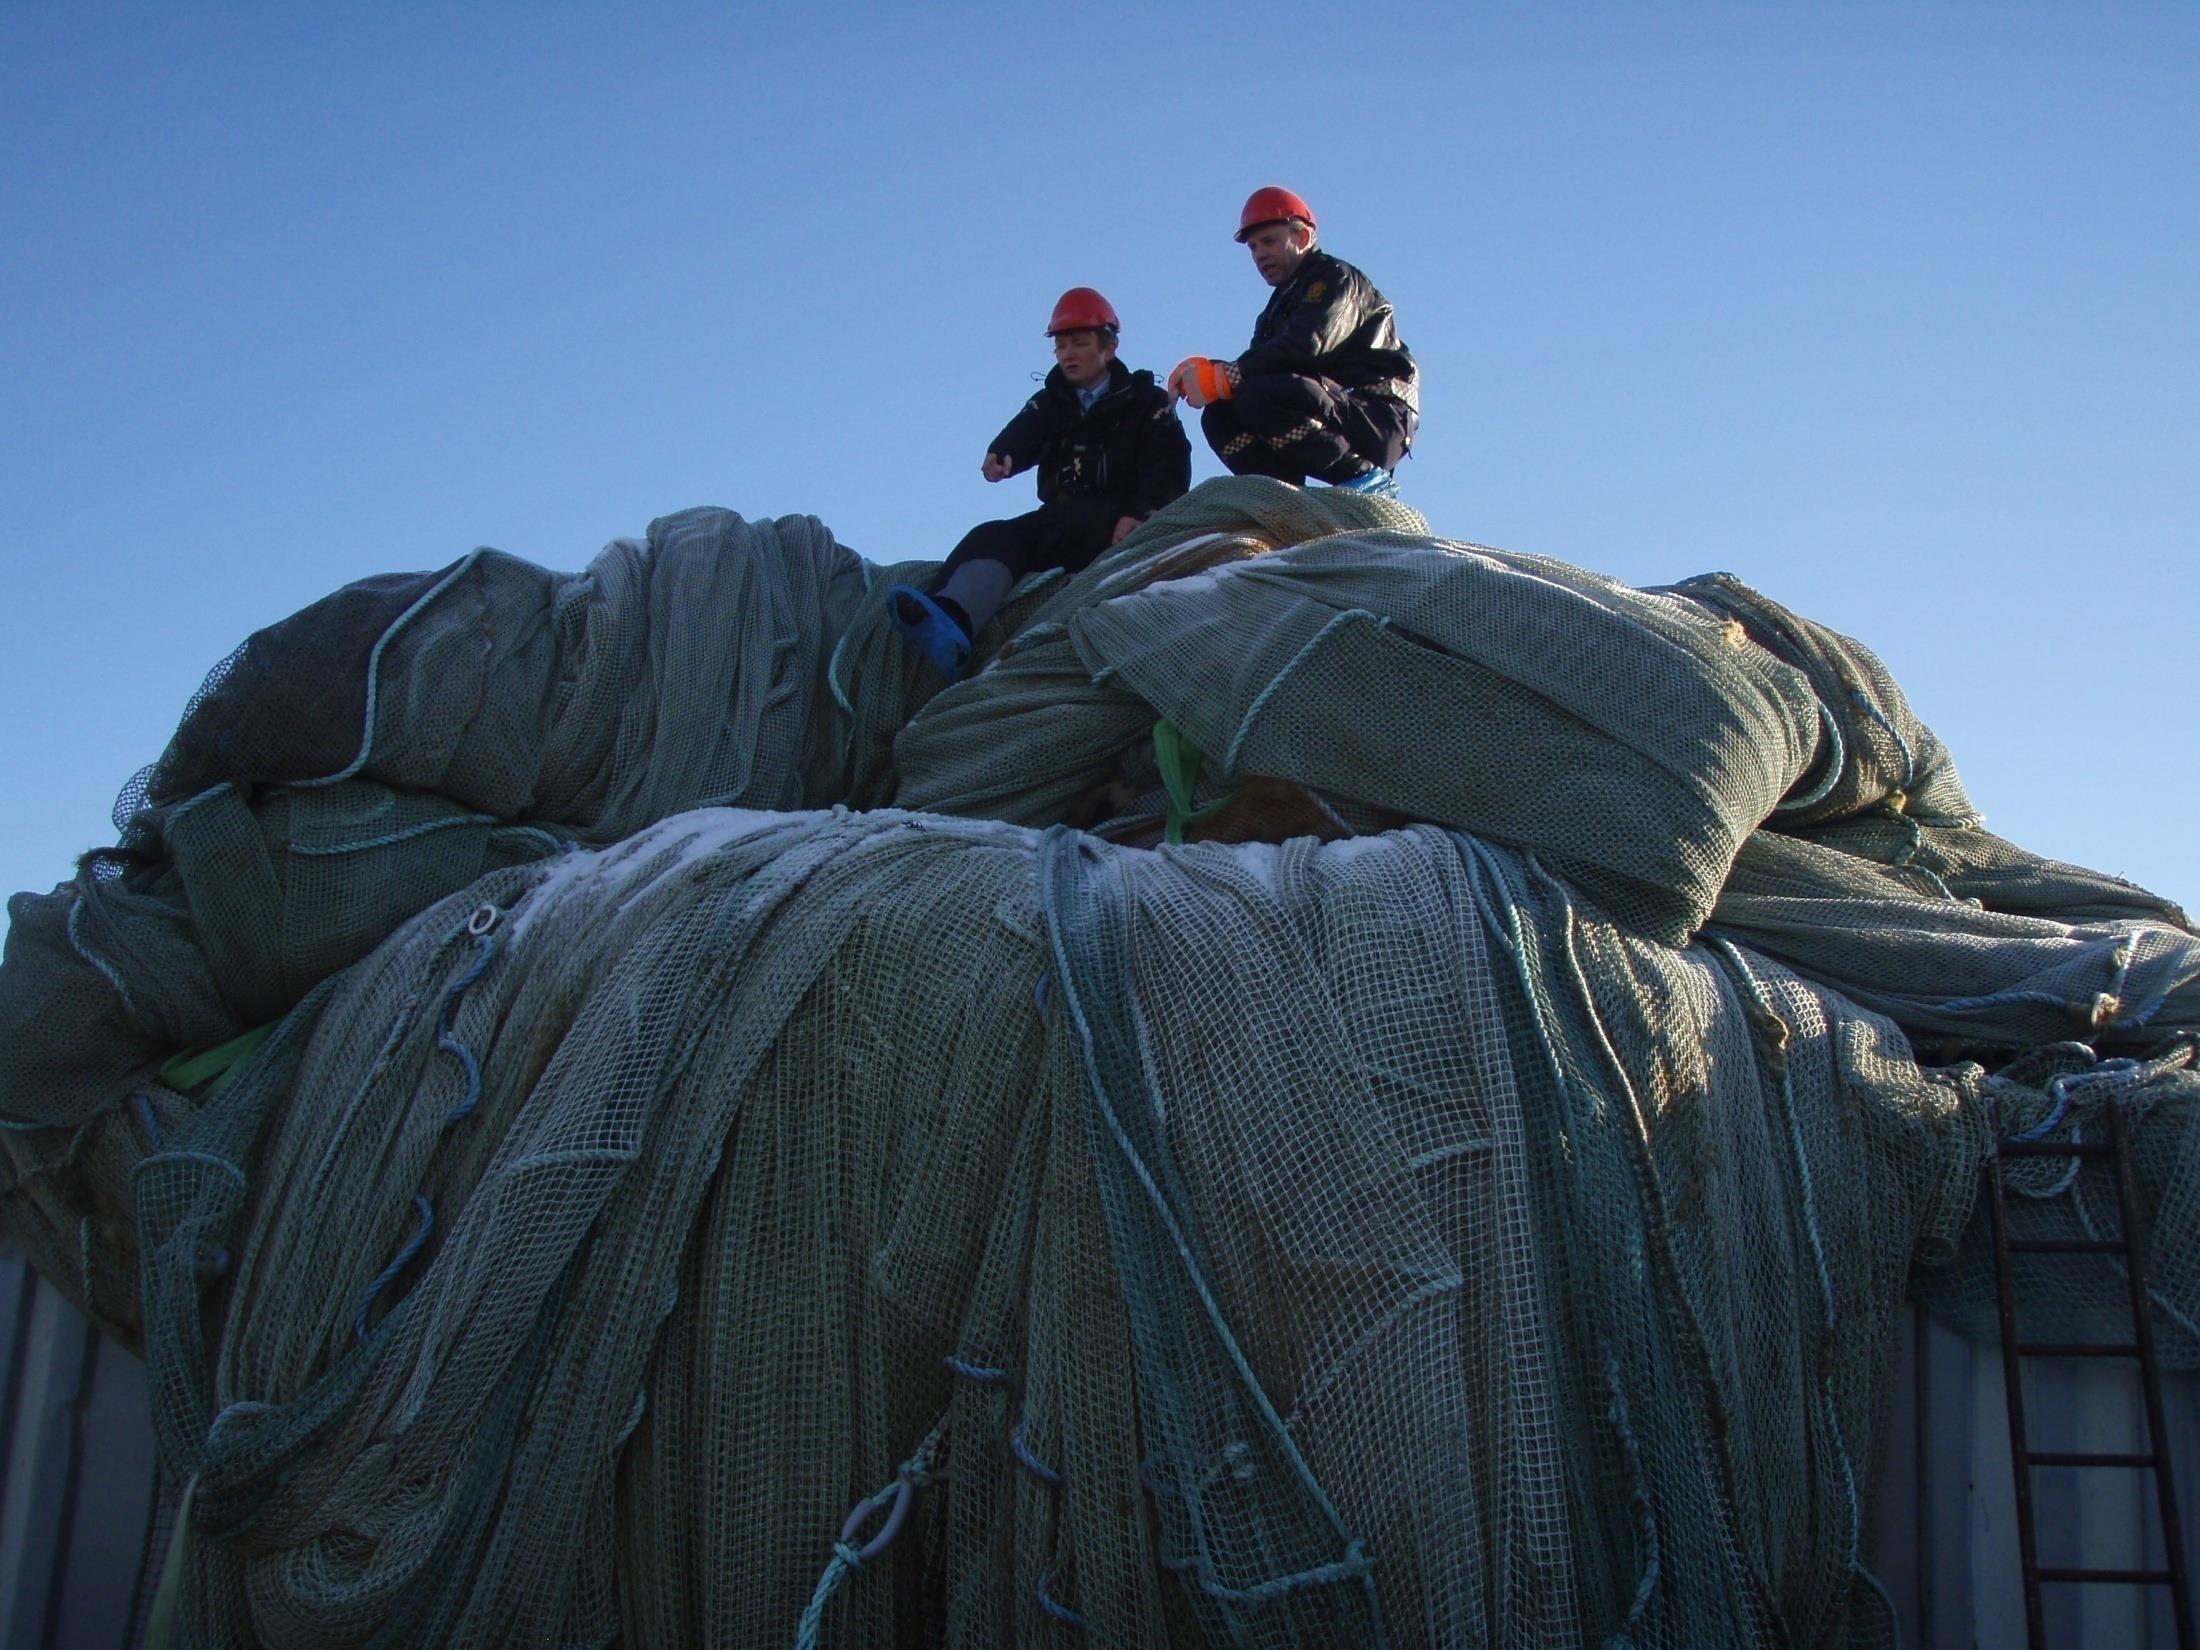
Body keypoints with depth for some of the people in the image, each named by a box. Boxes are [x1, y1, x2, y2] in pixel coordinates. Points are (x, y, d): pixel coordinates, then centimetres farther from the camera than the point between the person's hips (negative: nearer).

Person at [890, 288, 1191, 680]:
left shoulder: (1147, 402, 8)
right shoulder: (1050, 402, 18)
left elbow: (1170, 472, -6)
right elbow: (1024, 433, -4)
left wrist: (1139, 515, -26)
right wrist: (1001, 454, -30)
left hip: (1122, 525, -3)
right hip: (1060, 525, 3)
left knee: (1067, 522, -34)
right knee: (993, 536, -24)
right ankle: (950, 623, -54)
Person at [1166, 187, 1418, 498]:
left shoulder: (1336, 279, -3)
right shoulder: (1281, 304, 23)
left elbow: (1305, 347, -22)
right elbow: (1254, 368, 8)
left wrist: (1223, 377, -24)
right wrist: (1208, 374, -14)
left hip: (1379, 417, -8)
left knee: (1261, 396, -30)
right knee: (1220, 415, -2)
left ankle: (1365, 476, -19)